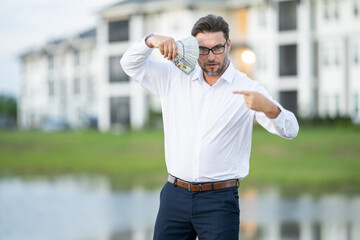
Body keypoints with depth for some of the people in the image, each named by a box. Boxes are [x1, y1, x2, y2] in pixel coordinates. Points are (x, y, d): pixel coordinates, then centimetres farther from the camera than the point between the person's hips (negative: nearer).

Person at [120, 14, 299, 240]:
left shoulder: (248, 89, 0)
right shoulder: (175, 79, 10)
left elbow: (290, 130, -7)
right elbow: (131, 64, 13)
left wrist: (269, 108, -30)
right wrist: (152, 40, -8)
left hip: (219, 200, -3)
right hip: (175, 195, 3)